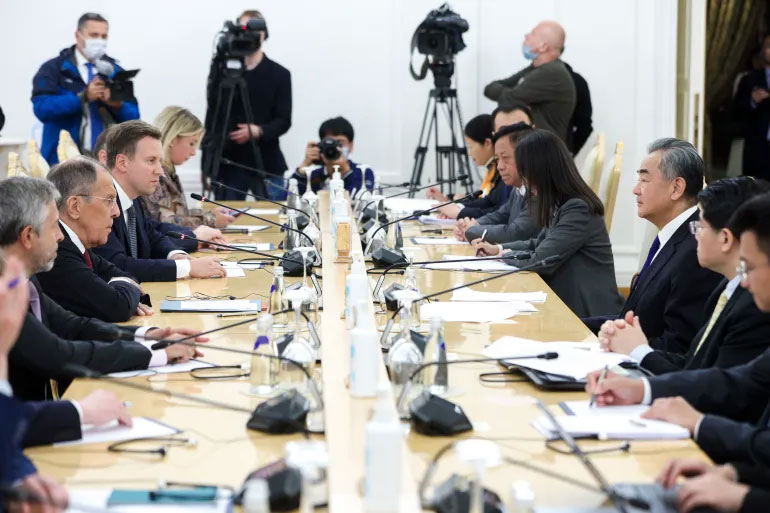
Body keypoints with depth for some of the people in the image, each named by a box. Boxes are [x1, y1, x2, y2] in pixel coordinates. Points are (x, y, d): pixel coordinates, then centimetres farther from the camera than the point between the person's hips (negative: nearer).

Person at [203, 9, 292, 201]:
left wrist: (259, 131, -18)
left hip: (267, 166, 0)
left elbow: (283, 121, -1)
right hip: (227, 164, 0)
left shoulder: (279, 74, 5)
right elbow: (212, 115, 3)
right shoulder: (221, 69, 7)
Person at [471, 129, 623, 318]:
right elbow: (541, 243, 26)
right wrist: (498, 249, 16)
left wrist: (506, 254, -3)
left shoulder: (579, 209, -20)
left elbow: (540, 261, -21)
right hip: (566, 300, 8)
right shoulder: (560, 205, 9)